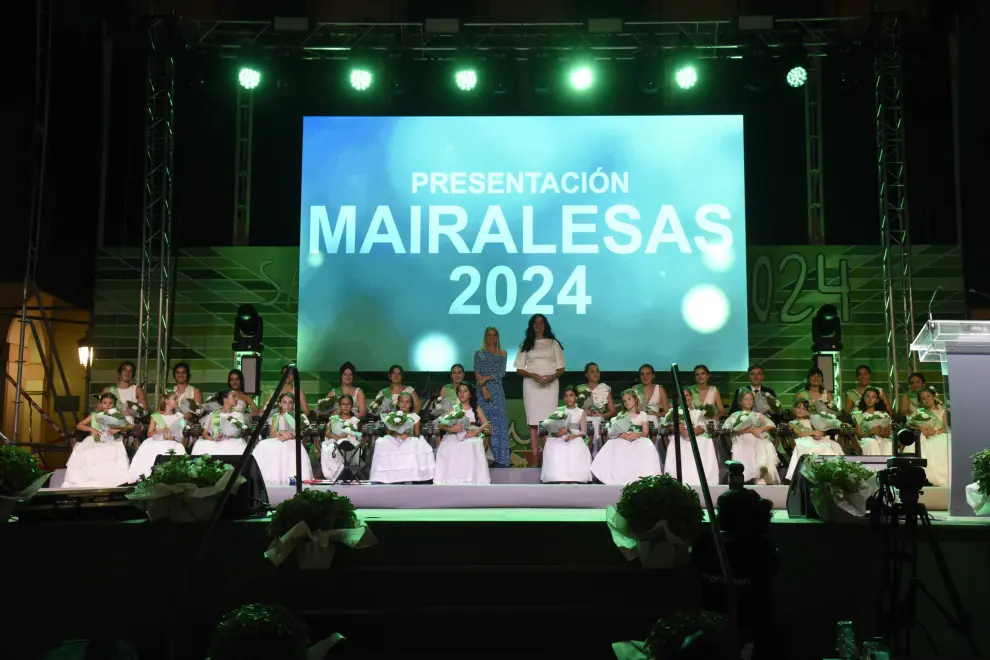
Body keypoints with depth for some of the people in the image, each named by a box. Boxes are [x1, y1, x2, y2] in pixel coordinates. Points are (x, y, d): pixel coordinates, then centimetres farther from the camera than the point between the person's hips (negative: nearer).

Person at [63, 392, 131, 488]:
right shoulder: (94, 416, 10)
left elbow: (130, 427, 2)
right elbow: (78, 425, 8)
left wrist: (118, 429, -15)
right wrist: (92, 429, -8)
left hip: (112, 444, -2)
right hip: (95, 443, 2)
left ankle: (109, 482, -30)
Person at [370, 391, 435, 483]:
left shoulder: (415, 417, 9)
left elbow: (417, 435, 5)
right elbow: (389, 434, 7)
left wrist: (408, 436, -15)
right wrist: (397, 435, -14)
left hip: (410, 444, 0)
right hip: (394, 444, 0)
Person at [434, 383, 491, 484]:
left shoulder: (476, 408, 15)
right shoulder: (453, 408, 13)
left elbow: (486, 424, 6)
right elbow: (441, 425, 4)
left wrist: (476, 431, -12)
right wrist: (451, 428, -16)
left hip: (471, 439, 0)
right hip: (454, 438, 0)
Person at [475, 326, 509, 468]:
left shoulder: (502, 354, 11)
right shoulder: (479, 353, 8)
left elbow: (502, 373, 2)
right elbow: (477, 374, 0)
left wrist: (488, 378, -12)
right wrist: (484, 389, -12)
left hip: (498, 391, 1)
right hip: (483, 391, -1)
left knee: (500, 423, -3)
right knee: (487, 424, -3)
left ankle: (502, 458, 0)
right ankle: (500, 457, 2)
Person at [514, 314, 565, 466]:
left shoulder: (553, 343, 9)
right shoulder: (526, 345, 10)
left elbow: (561, 368, 8)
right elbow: (519, 369, 6)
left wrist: (552, 377, -13)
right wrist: (533, 375, -12)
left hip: (551, 385, 0)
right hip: (531, 385, 1)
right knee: (533, 422, -4)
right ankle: (535, 458, -3)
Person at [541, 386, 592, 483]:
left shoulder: (581, 412, 14)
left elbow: (584, 432, 4)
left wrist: (574, 436, -18)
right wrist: (558, 432, -16)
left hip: (576, 438, -1)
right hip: (560, 439, 1)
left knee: (577, 452, -37)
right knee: (557, 451, -35)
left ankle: (574, 480, -43)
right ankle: (561, 480, -41)